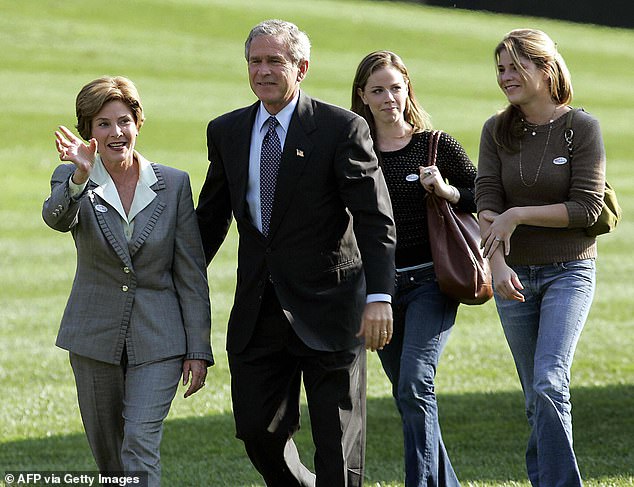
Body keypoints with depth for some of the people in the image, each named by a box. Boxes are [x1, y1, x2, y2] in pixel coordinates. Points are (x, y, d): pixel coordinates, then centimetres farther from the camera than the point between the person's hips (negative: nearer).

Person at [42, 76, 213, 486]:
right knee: (107, 451, 13)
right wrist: (80, 177, -46)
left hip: (157, 340, -2)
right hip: (96, 336, 2)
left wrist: (199, 351, -3)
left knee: (140, 445, -15)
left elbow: (192, 274, 0)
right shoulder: (73, 179, -2)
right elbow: (57, 218, -26)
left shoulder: (174, 184, -2)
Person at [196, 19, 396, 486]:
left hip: (329, 306, -4)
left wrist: (379, 297, -24)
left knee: (338, 442, 1)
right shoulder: (226, 132, 7)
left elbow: (376, 220, -12)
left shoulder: (342, 129, -8)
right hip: (258, 309, 4)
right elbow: (211, 218, 18)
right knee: (257, 429, 5)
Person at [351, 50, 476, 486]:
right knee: (407, 397, 11)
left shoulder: (436, 145, -2)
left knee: (415, 386, -20)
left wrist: (446, 190, -14)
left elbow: (484, 197, 3)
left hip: (429, 282, -4)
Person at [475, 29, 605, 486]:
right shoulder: (497, 130, 4)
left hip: (569, 272, -4)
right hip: (515, 276, 4)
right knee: (538, 397, 8)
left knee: (550, 383, -19)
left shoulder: (582, 128, -7)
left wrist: (518, 215, -15)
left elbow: (587, 208, -11)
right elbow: (487, 200, -6)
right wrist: (497, 264, -21)